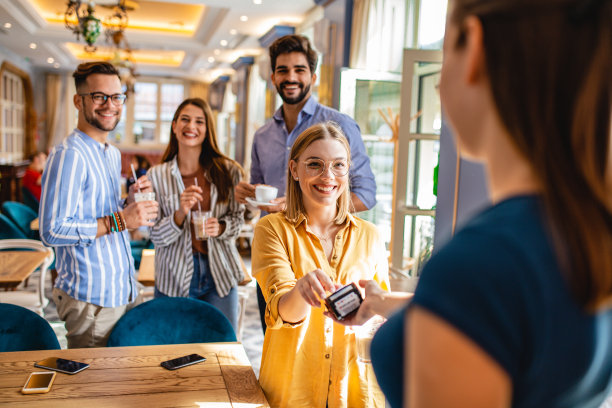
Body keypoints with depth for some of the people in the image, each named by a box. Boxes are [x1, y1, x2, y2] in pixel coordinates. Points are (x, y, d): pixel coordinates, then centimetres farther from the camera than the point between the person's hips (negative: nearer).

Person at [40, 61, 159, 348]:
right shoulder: (69, 155, -16)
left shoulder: (113, 154, 13)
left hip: (124, 291, 8)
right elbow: (52, 231, -22)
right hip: (92, 300, -8)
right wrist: (119, 220, -23)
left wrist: (130, 202, 2)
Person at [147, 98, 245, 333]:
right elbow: (157, 237, -2)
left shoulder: (228, 171, -1)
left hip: (220, 275, 1)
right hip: (174, 278, 0)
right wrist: (180, 214, -20)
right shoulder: (157, 175, -2)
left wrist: (221, 227, -14)